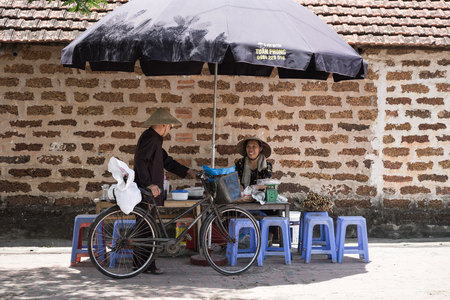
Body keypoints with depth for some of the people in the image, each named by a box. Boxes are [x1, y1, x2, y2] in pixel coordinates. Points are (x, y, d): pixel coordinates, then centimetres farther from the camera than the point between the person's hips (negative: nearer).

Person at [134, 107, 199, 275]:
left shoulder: (155, 139, 21)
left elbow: (167, 162, 24)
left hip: (151, 191, 11)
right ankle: (147, 265, -4)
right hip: (147, 191, -11)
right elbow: (140, 160, -27)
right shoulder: (149, 137, -13)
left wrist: (188, 171, 17)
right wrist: (149, 184, -34)